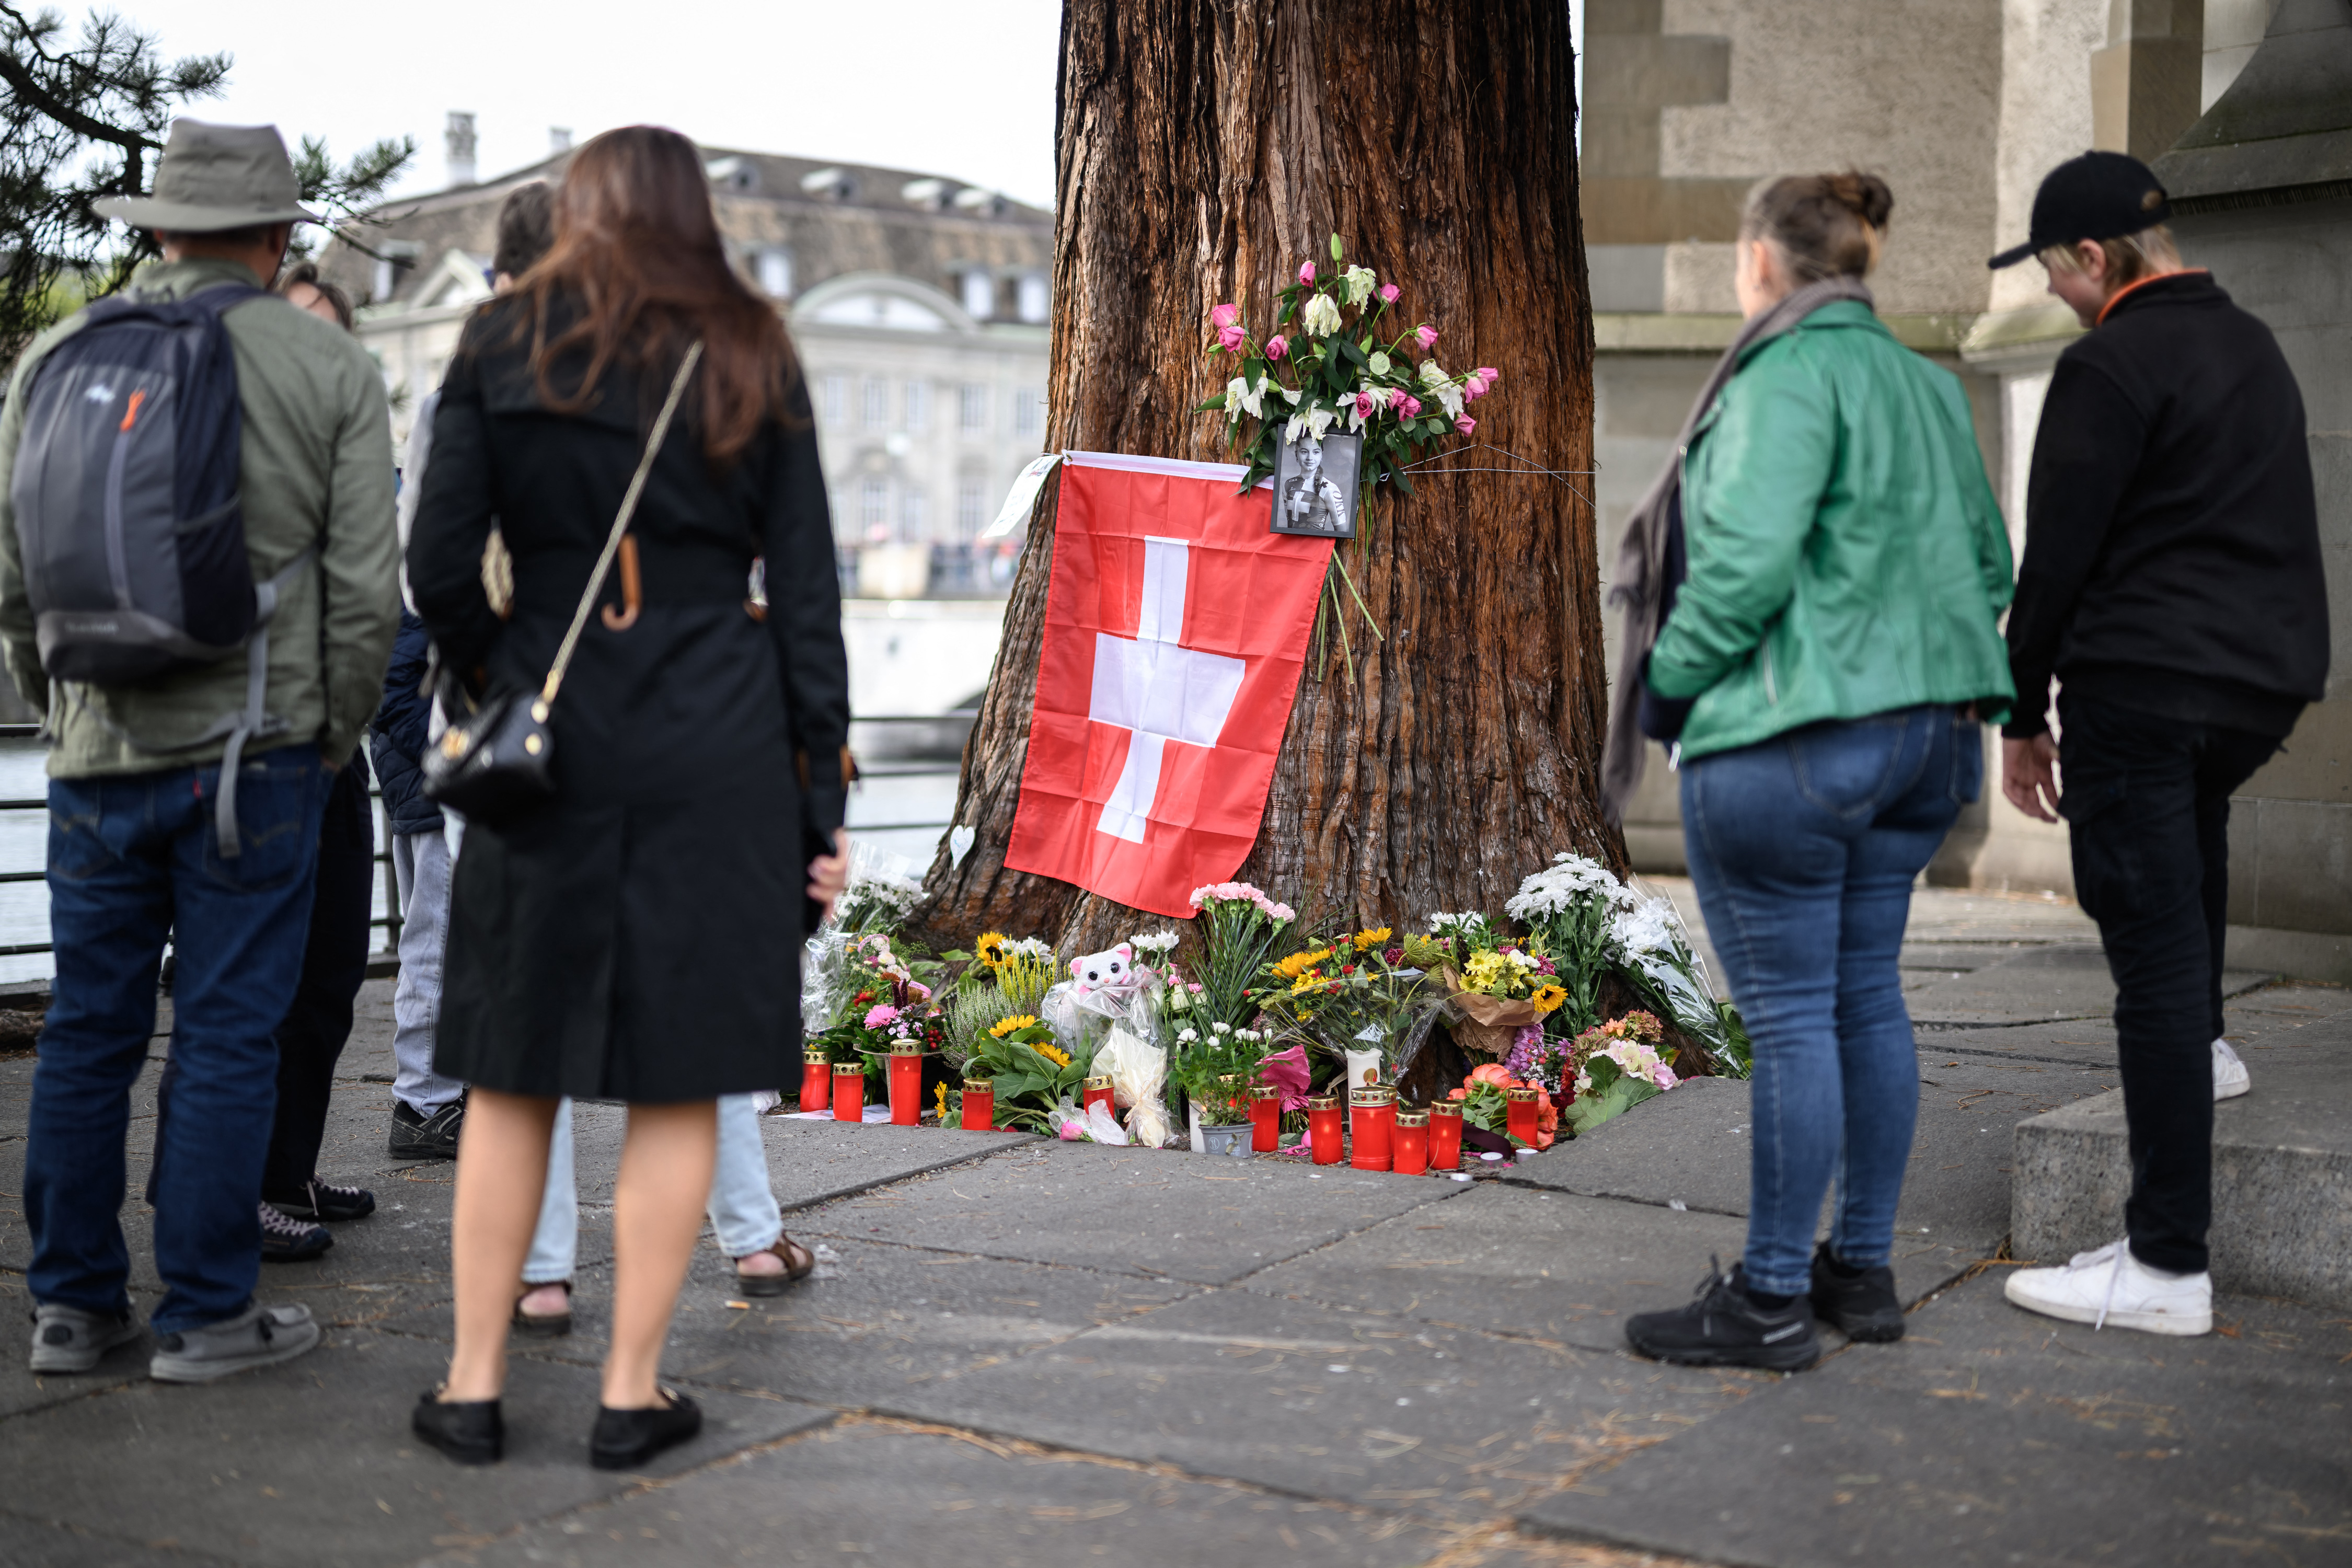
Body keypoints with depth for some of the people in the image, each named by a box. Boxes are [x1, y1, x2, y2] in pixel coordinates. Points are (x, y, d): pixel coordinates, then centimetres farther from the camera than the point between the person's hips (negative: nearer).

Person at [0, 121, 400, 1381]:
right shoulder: (331, 369, -1)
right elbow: (364, 583, -4)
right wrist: (335, 734, 8)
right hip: (256, 749, -3)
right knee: (226, 1032, 2)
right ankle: (205, 1314, 8)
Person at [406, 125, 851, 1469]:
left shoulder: (503, 348, 5)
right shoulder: (755, 360, 6)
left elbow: (442, 572, -2)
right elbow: (807, 596, 3)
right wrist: (824, 796, 5)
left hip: (549, 739, 0)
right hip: (721, 746, 0)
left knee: (514, 1073, 9)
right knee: (679, 1084, 5)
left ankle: (476, 1385, 16)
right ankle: (634, 1393, 10)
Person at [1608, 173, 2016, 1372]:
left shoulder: (1787, 375, -13)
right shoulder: (1926, 385, 15)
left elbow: (1748, 560, -23)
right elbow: (1985, 562, 17)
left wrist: (1669, 682, -10)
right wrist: (1947, 680, 19)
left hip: (1790, 743, -9)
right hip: (1924, 732, 9)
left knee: (1790, 1016, -2)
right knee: (1867, 996, 15)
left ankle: (1771, 1301, 7)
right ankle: (1863, 1269, 25)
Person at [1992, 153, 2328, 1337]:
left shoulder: (2111, 366, -11)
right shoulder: (2255, 350, 16)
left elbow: (2056, 561, -12)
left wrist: (2022, 717, -3)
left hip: (2144, 687, -9)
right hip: (2267, 682, 9)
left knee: (2154, 955, -7)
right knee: (2190, 810, 39)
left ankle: (2167, 1265, -4)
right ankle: (2200, 1045, 41)